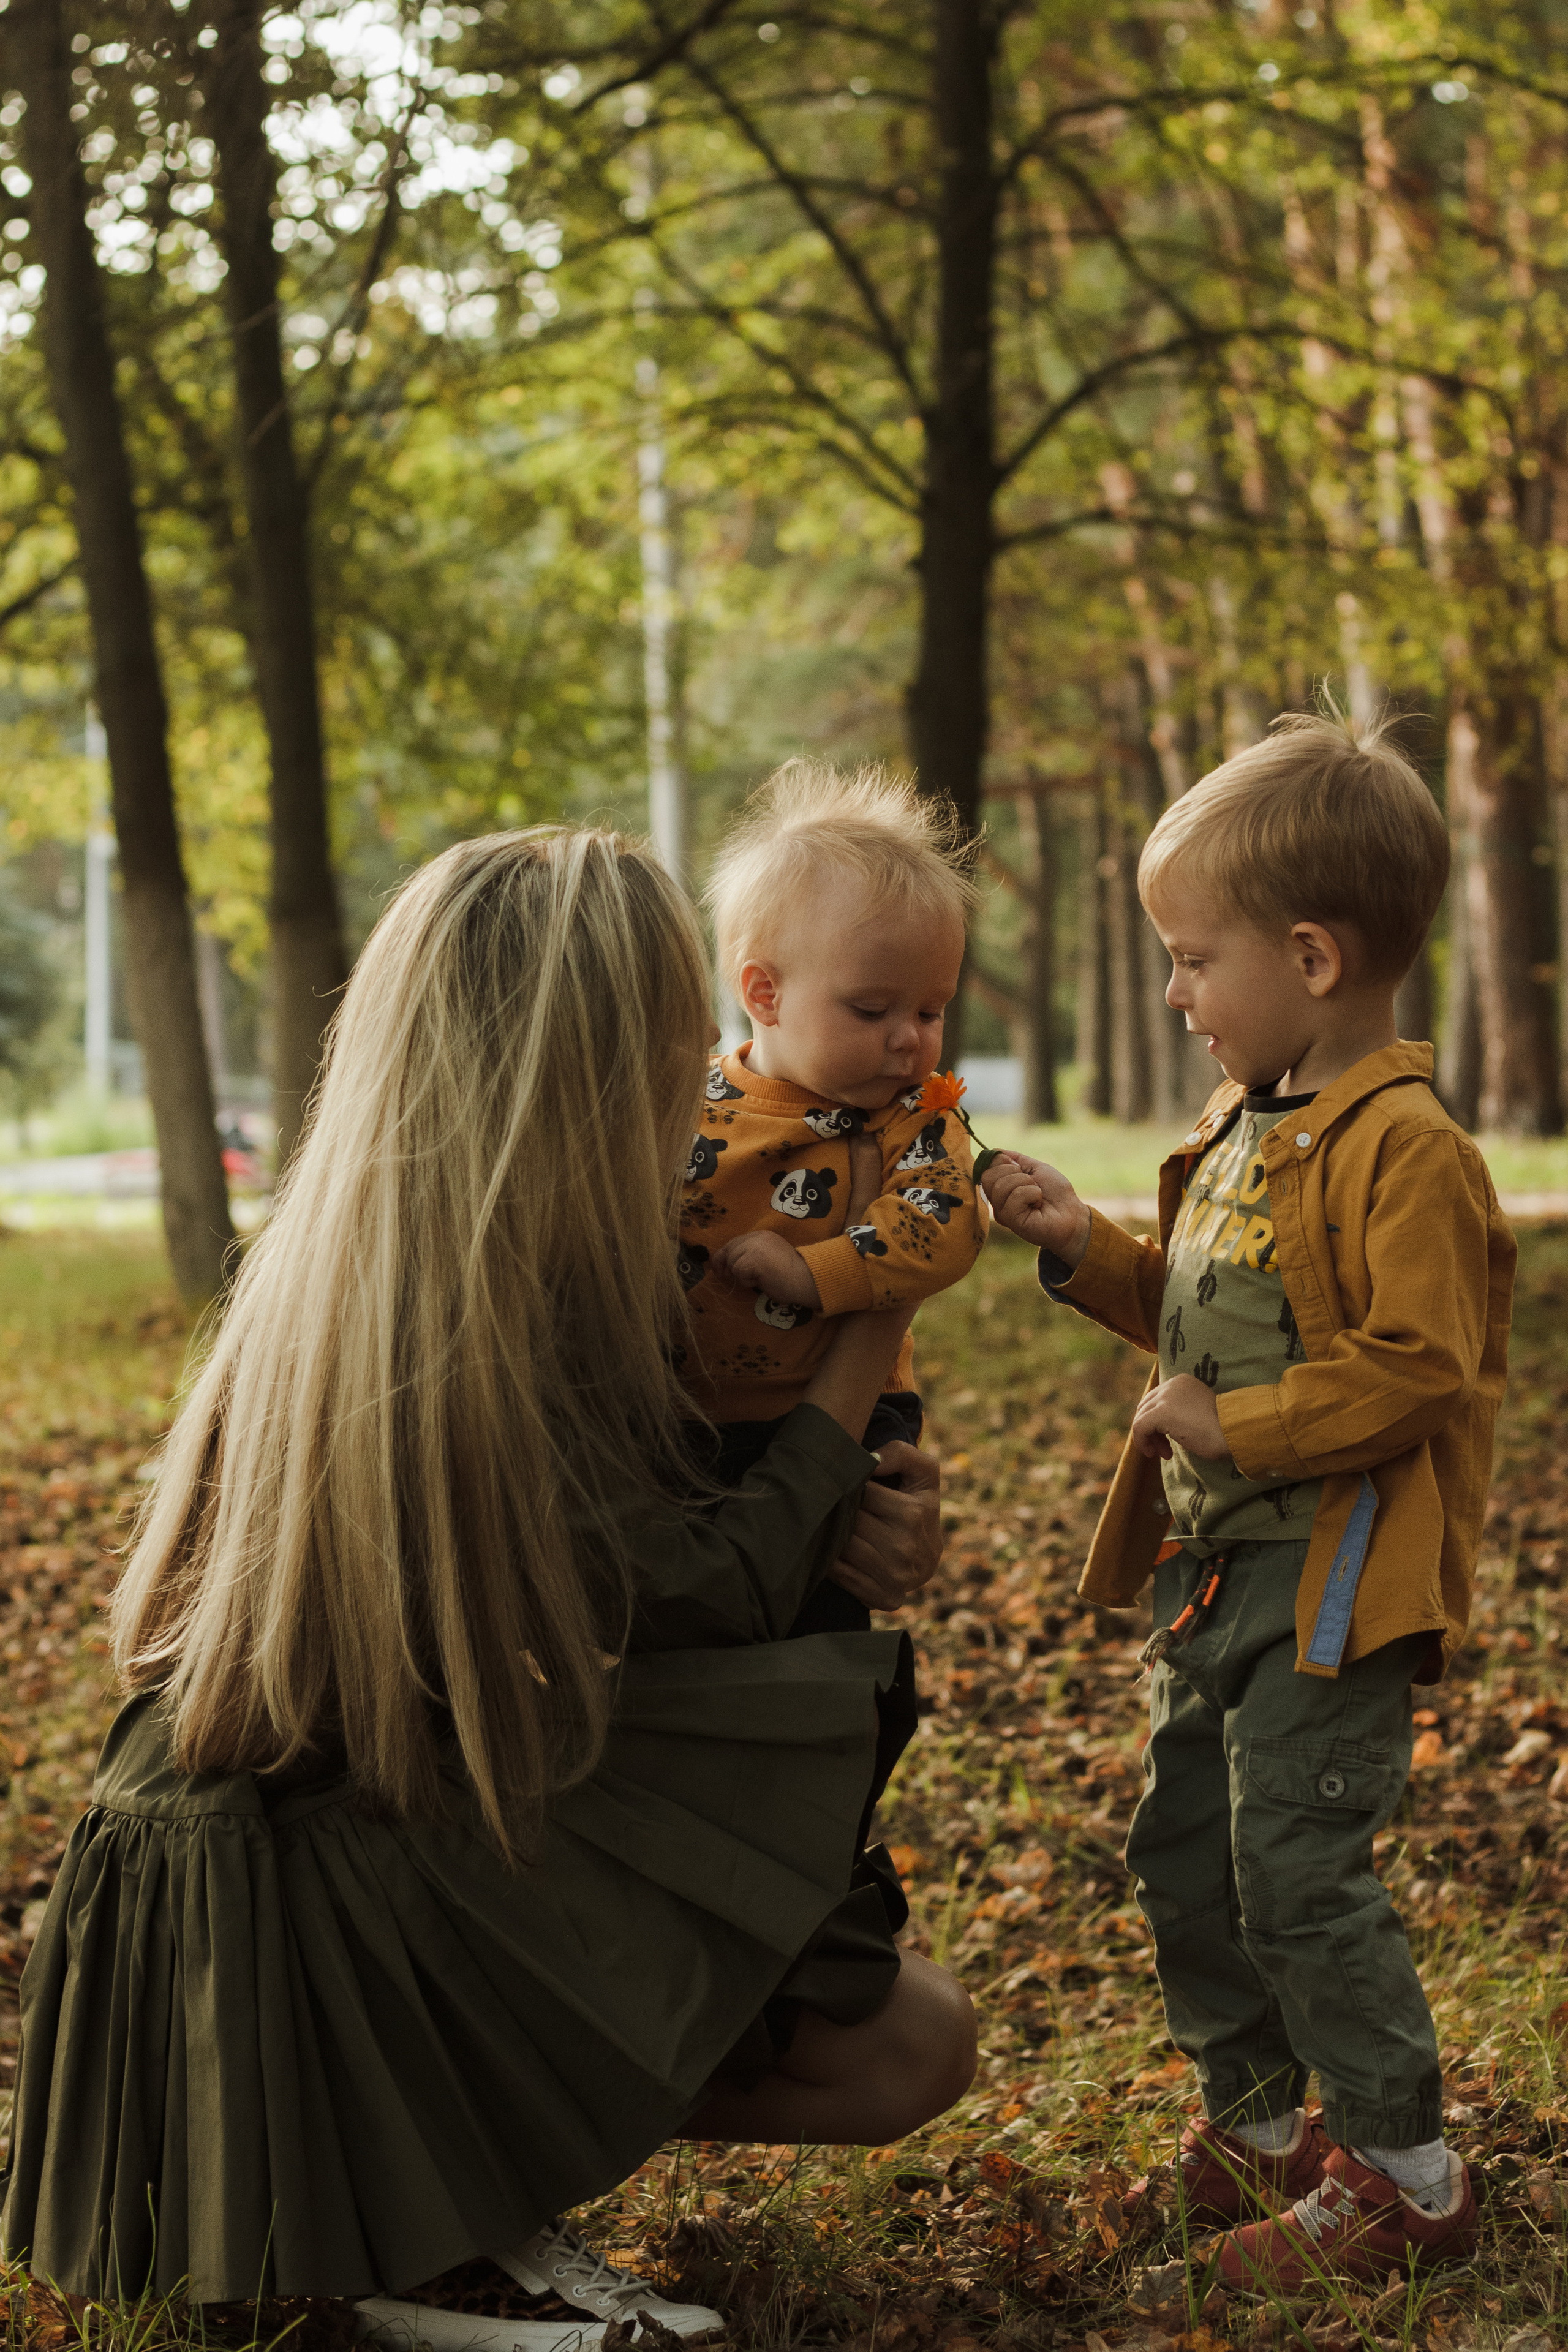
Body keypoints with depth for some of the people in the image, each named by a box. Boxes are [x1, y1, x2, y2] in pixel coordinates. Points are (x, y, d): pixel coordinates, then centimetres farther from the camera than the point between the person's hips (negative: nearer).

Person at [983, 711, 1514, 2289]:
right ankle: (1256, 2126, 31)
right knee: (1183, 1859, 15)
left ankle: (1407, 2171, 9)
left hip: (1330, 1581, -10)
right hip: (1215, 1567, 10)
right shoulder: (1241, 1135, 12)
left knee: (1297, 1873, -7)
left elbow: (1415, 1369, -25)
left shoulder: (1403, 1151, -19)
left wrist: (1236, 1426, -21)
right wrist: (1084, 1249, 12)